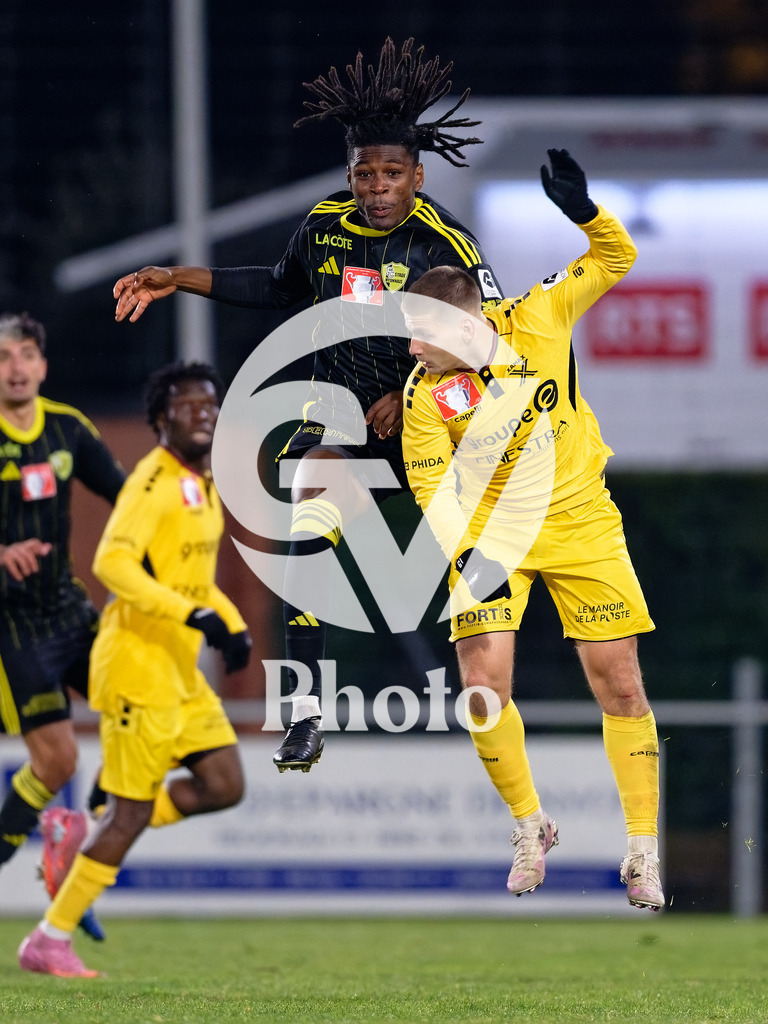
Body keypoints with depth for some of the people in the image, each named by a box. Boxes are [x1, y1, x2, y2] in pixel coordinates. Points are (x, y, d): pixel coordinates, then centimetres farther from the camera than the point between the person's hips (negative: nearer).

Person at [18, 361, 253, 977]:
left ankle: (90, 836, 16)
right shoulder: (154, 482, -15)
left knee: (224, 786, 5)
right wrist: (192, 613, -32)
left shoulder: (203, 486, 14)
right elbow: (113, 562, -27)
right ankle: (50, 941, 3)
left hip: (181, 670, 9)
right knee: (132, 813, -6)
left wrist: (233, 625, 11)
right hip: (138, 665, -9)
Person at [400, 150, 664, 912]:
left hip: (579, 521, 0)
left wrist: (583, 211, -19)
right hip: (492, 533, 0)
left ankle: (643, 851, 8)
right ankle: (529, 828, 12)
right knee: (484, 683, -12)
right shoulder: (424, 395, -12)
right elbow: (434, 489, -11)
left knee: (620, 682, -1)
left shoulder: (536, 319, -10)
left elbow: (615, 260, 0)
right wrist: (466, 555, -26)